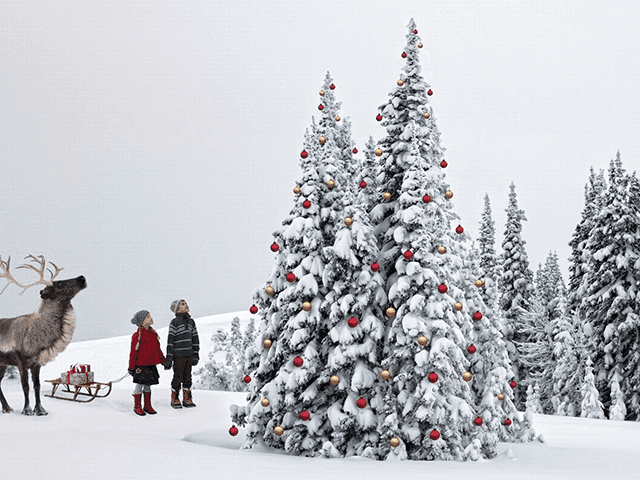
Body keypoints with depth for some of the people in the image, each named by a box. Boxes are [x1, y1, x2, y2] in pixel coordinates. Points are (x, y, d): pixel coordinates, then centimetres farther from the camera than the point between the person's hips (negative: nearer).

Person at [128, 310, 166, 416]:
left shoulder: (153, 333, 10)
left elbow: (158, 349, 19)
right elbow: (133, 351, -10)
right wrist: (131, 367, -10)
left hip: (151, 364, 6)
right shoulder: (137, 335, -11)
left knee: (148, 384, 13)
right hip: (141, 365, -6)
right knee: (140, 384, 0)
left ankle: (147, 406, 21)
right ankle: (137, 406, 12)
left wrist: (163, 361, 19)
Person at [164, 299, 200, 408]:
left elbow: (195, 338, 17)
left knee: (187, 377, 9)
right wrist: (169, 357, -11)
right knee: (178, 377, -2)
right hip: (178, 355, -5)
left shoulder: (191, 322, 13)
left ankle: (187, 399, 17)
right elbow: (170, 340, -8)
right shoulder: (174, 322, -5)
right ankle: (174, 399, 10)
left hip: (189, 354, 5)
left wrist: (196, 354, 13)